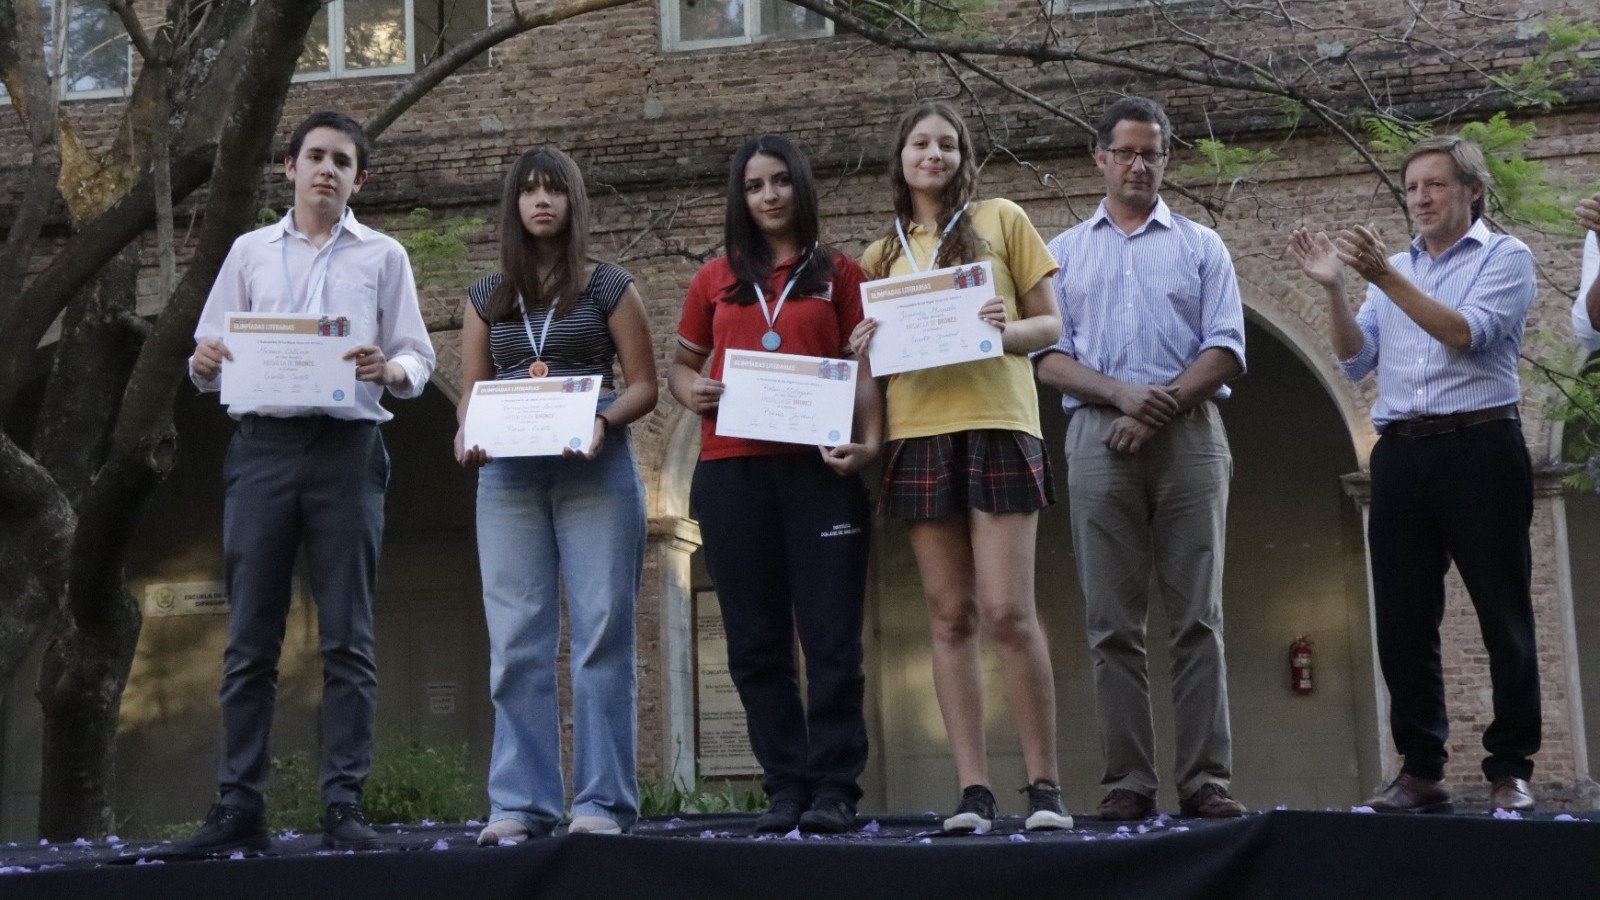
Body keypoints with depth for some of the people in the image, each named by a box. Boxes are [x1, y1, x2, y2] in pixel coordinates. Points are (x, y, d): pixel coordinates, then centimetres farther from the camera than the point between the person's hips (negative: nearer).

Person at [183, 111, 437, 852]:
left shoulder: (383, 256, 13)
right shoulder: (249, 252, 15)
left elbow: (418, 358, 7)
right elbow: (210, 358, 12)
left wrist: (390, 369, -15)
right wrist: (204, 362, -11)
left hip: (347, 449, -1)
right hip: (262, 445, 1)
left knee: (348, 638, -1)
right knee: (250, 637, 0)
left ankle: (343, 805, 2)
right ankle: (239, 806, 3)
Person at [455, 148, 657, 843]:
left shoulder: (608, 288, 8)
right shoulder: (488, 298, 17)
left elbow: (644, 384, 4)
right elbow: (470, 394, 14)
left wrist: (602, 420, -16)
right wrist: (467, 436, -8)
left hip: (596, 472, -3)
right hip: (508, 475, 3)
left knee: (600, 635, -5)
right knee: (517, 643, 0)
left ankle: (603, 801, -2)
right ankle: (520, 804, 3)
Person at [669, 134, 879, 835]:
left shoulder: (838, 274, 9)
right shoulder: (716, 280, 15)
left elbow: (863, 368, 4)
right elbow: (680, 363, 21)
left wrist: (867, 441, -13)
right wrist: (692, 393, -2)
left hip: (818, 468, -3)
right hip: (731, 471, 3)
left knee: (831, 638, -4)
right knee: (756, 643, 6)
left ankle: (833, 791, 1)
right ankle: (785, 789, 14)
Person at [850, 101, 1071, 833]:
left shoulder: (1001, 220, 9)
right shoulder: (881, 254, 18)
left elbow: (1050, 323, 7)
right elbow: (869, 351, 22)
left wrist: (1007, 330, -14)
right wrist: (864, 345, -1)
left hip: (996, 422, -3)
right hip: (917, 431, 3)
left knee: (1008, 611, -10)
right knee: (949, 616, 1)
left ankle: (1045, 785, -1)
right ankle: (973, 790, 2)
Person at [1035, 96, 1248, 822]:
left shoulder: (1200, 246, 16)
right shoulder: (1064, 252, 17)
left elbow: (1226, 349, 5)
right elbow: (1049, 356, 7)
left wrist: (1163, 405, -9)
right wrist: (1121, 393, -10)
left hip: (1189, 435, -1)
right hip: (1098, 436, 1)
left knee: (1197, 617, -4)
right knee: (1112, 621, -2)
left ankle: (1205, 780, -4)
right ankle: (1127, 781, 1)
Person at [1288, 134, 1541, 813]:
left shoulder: (1505, 256, 5)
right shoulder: (1393, 269, 20)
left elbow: (1466, 333, -13)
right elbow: (1356, 361, 9)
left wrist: (1384, 278, -17)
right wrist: (1334, 289, -5)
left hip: (1480, 446, -5)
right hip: (1401, 454, 5)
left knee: (1504, 618, -2)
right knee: (1402, 622, 3)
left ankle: (1511, 770, 4)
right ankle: (1422, 771, 9)